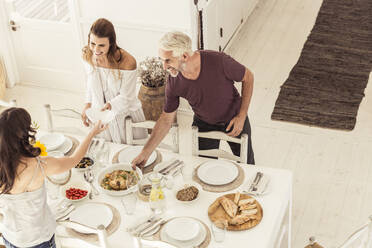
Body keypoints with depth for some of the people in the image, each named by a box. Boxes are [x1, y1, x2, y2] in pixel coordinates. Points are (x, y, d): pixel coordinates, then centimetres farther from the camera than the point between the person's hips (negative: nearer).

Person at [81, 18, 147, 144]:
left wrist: (109, 105, -37)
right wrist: (88, 105, 2)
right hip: (100, 114, 4)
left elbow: (126, 97, -21)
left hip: (125, 114, -4)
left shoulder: (127, 62, -31)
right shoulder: (87, 55, -14)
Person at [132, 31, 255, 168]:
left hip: (234, 119, -1)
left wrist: (242, 116, -19)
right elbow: (166, 119, -10)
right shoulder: (173, 83, -24)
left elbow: (248, 78, -15)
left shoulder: (219, 61, -33)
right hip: (204, 124, 1)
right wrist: (145, 153, -13)